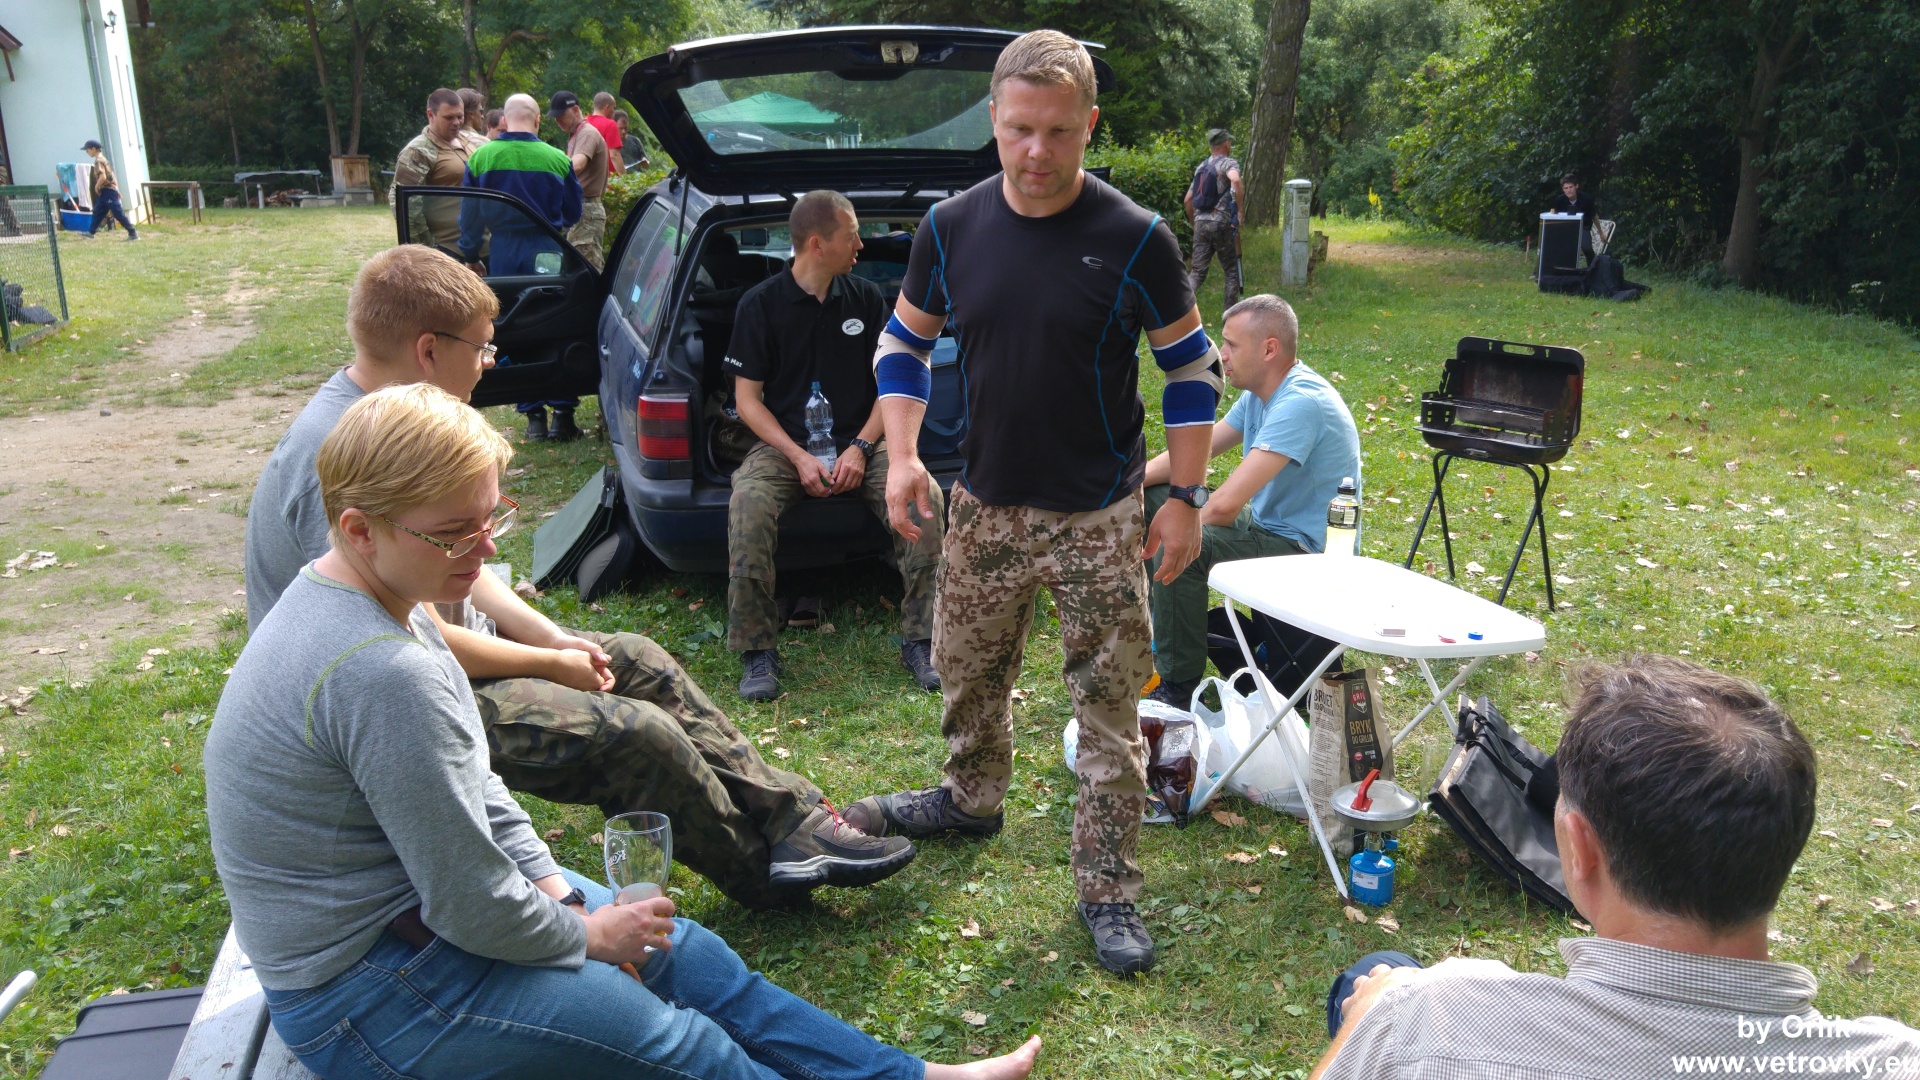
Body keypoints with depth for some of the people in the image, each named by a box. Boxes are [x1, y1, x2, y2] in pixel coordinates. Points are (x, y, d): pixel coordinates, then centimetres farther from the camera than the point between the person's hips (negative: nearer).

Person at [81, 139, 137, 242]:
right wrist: (116, 189, 20)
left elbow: (103, 176, -28)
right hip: (106, 191, 10)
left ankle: (133, 234, -9)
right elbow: (110, 175, 19)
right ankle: (91, 231, 26)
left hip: (108, 191, -10)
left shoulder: (98, 161, -15)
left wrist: (96, 186, -13)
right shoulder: (102, 159, 16)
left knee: (118, 213, -9)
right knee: (98, 211, 17)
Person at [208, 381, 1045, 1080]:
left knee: (684, 954, 8)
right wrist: (586, 934, -8)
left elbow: (469, 781, 11)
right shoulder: (382, 673, -32)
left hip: (409, 894, 10)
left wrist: (551, 883, 1)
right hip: (362, 990, -10)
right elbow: (473, 911, -25)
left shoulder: (352, 601, 1)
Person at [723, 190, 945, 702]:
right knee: (748, 505, -33)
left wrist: (860, 448, -9)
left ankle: (919, 640, -15)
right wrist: (798, 458, -14)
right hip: (783, 445, -2)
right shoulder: (761, 303, 0)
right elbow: (747, 396, -1)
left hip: (858, 443, 2)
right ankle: (757, 651, -20)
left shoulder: (866, 298, 8)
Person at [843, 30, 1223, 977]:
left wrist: (1185, 499, -6)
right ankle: (970, 799, 47)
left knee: (1110, 708, 2)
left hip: (1100, 518, -4)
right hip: (984, 506, 4)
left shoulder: (1134, 240, -12)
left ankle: (1108, 890, 16)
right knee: (966, 670, 20)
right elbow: (903, 341, 9)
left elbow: (1191, 366, -2)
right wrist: (902, 456, -4)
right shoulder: (952, 228, -3)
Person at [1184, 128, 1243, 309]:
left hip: (1200, 222, 5)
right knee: (1232, 271, 8)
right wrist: (1239, 210, -17)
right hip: (1222, 224, -5)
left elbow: (1188, 200, 17)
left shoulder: (1201, 167, 17)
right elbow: (1235, 181, -26)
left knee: (1198, 271, 4)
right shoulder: (1228, 163, -2)